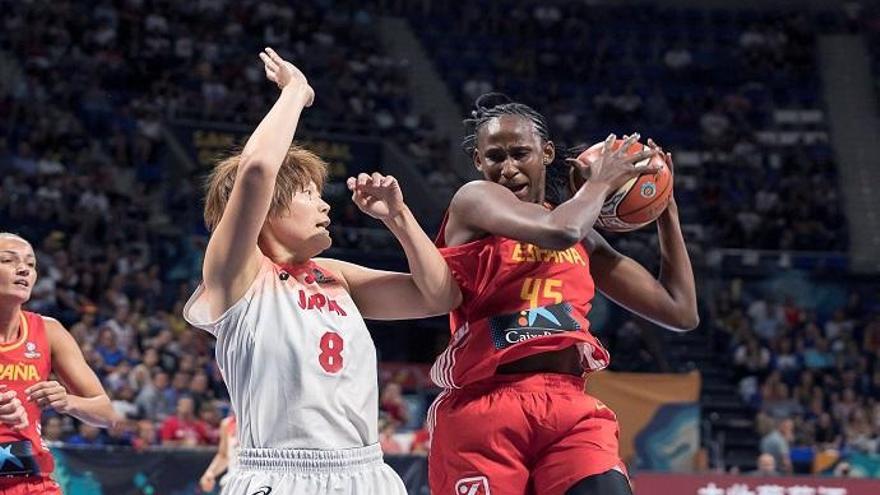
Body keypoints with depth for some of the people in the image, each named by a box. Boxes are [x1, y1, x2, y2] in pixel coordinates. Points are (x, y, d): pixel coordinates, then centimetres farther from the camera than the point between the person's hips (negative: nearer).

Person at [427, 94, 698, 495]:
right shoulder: (474, 200, 3)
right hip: (482, 409, -4)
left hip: (571, 408, 4)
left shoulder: (583, 238, 21)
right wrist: (600, 182, 2)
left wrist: (665, 208, 23)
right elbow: (559, 231, -18)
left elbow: (681, 312, 23)